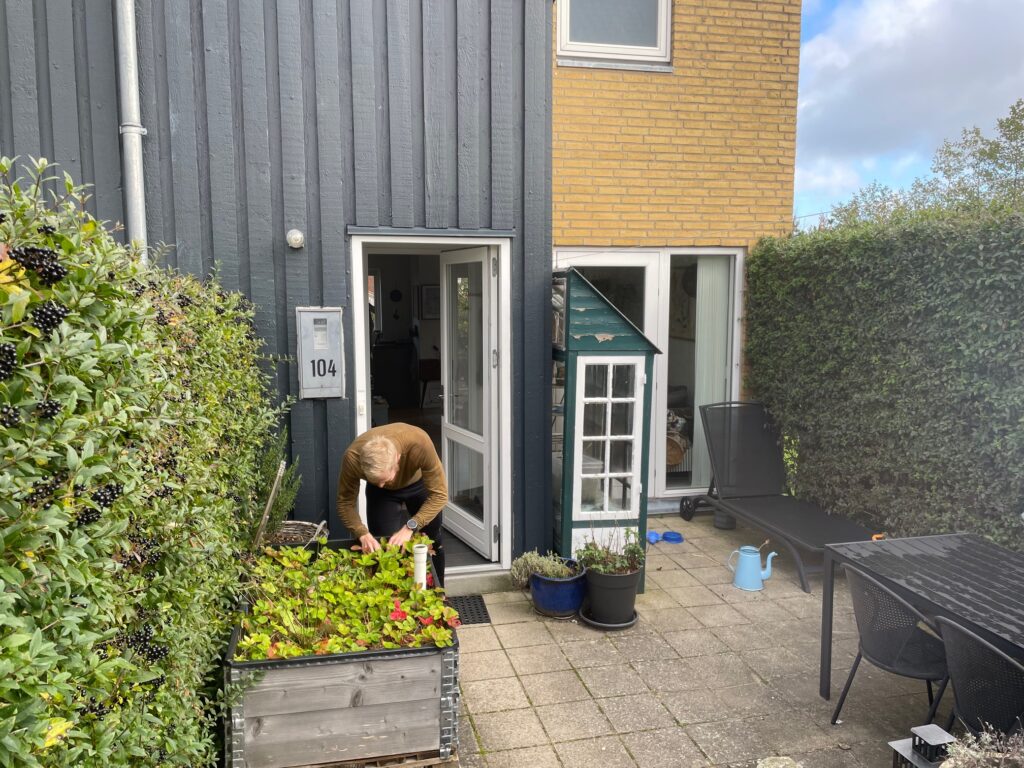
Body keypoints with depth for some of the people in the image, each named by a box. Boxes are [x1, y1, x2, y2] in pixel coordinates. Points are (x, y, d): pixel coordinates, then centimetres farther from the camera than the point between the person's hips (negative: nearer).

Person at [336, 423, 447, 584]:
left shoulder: (419, 444, -44)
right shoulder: (353, 457, -38)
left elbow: (439, 494, -36)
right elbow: (345, 503, -24)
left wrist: (409, 527, -45)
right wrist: (363, 534, -39)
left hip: (419, 483, 0)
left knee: (432, 544, 11)